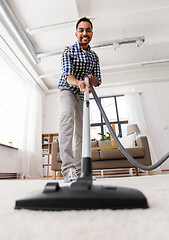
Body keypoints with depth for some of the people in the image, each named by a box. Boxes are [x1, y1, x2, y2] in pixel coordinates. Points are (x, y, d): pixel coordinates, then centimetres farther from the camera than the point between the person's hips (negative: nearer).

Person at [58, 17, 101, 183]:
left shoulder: (94, 56, 9)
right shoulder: (68, 51, -6)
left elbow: (98, 81, 5)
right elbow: (68, 76, -22)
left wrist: (92, 79, -19)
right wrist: (79, 82, -44)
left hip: (82, 94, 5)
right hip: (67, 89, -5)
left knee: (80, 131, -1)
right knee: (67, 114, -36)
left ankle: (78, 170, 6)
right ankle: (68, 168, -41)